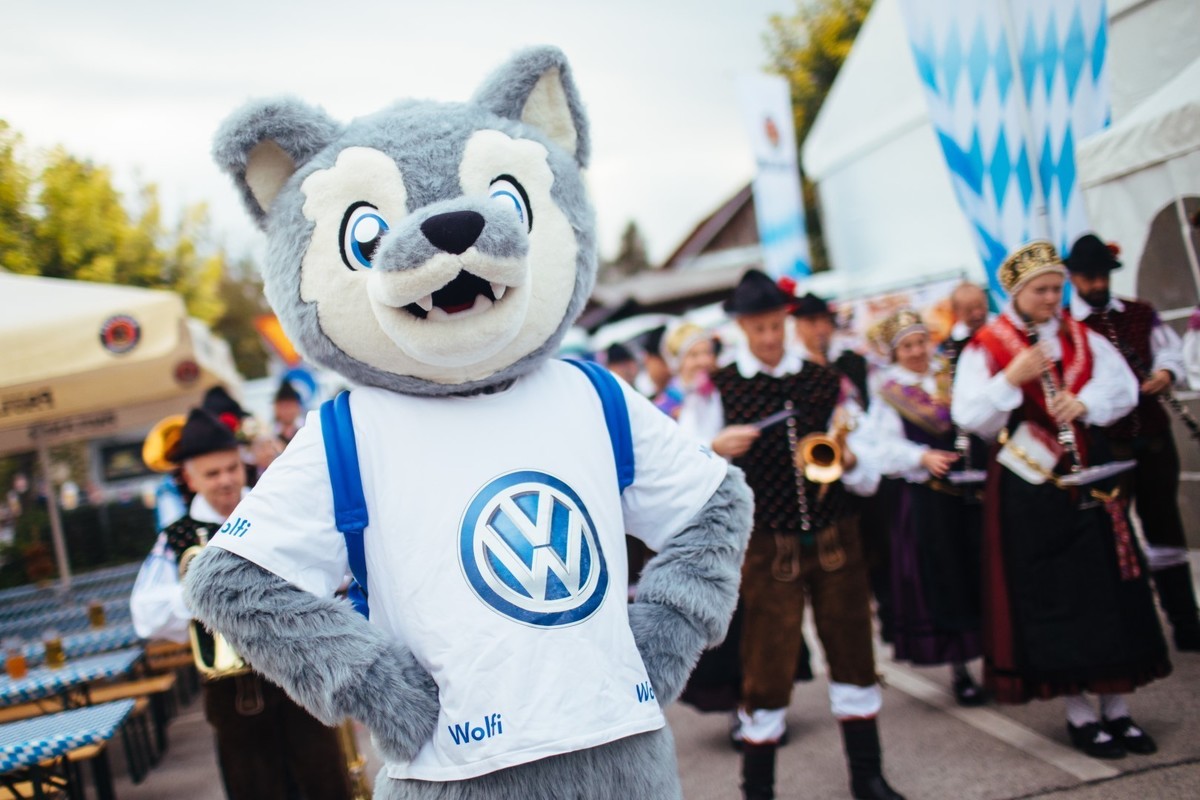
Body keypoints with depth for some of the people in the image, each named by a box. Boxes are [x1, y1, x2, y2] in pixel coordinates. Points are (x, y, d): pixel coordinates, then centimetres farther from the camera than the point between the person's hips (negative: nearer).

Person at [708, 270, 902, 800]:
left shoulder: (825, 382, 4)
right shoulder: (718, 389, -2)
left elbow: (868, 481, 4)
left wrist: (848, 461, -19)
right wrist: (717, 449, -29)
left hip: (835, 540, 3)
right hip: (768, 548, -3)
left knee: (852, 655, 10)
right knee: (767, 669, 1)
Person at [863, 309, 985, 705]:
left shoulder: (954, 376, 9)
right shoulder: (889, 393, 2)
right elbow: (885, 448, -7)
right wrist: (923, 457, -21)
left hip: (971, 492, 2)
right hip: (925, 499, -2)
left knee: (981, 573, 5)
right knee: (942, 581, 3)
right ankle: (959, 669, 14)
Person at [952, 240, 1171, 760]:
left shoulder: (1080, 337, 10)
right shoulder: (986, 347, -5)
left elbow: (1124, 387, 3)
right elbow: (967, 416, -13)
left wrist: (1085, 402, -15)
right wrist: (1012, 378, -24)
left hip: (1088, 478, 5)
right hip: (1029, 488, -4)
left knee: (1111, 590, 5)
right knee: (1054, 595, 0)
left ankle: (1116, 708, 16)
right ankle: (1079, 714, 11)